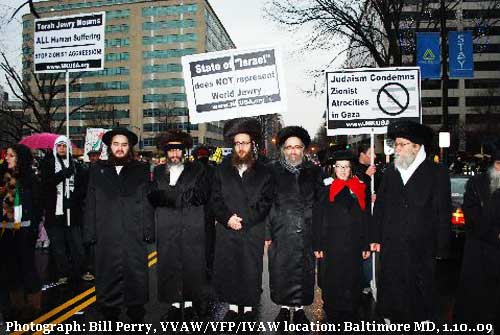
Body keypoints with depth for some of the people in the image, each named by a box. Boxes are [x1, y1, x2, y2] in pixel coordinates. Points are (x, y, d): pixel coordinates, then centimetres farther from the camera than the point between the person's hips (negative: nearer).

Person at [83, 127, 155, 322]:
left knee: (136, 277, 3)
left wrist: (149, 231, -4)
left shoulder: (141, 170, 9)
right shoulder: (98, 171, 13)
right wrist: (90, 233, 2)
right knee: (108, 279, 6)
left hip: (134, 236, -1)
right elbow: (90, 204, 9)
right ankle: (110, 316, 22)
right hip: (106, 237, 1)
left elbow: (147, 203, 4)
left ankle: (136, 318, 17)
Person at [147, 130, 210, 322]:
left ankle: (189, 303, 21)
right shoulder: (158, 172, 13)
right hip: (166, 229, 2)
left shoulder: (197, 170, 6)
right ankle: (175, 304, 20)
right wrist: (185, 196, -15)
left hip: (192, 229, -1)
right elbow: (153, 198, 1)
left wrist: (170, 195, -11)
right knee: (168, 266, 5)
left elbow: (202, 196, -7)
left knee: (192, 265, 5)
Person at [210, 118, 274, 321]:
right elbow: (215, 199, 5)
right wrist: (227, 218, -11)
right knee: (226, 269, 7)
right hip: (226, 230, 2)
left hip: (253, 232, -2)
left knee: (251, 271, 4)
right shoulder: (222, 169, 9)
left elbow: (266, 203, -3)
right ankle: (233, 306, 24)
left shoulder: (263, 172, 3)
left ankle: (249, 308, 22)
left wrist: (244, 220, -11)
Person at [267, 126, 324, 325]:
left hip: (306, 235, 1)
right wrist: (266, 233, -7)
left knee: (304, 271, 8)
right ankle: (284, 307, 26)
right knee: (280, 271, 7)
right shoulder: (273, 171, 2)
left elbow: (320, 202, 6)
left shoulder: (314, 171, 7)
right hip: (280, 234, -1)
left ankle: (299, 308, 26)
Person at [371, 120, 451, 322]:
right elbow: (379, 207, 9)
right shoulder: (390, 172, 8)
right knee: (391, 292, 9)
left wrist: (442, 247, -4)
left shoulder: (436, 173, -2)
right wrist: (376, 238, 6)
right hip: (391, 247, 3)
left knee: (421, 291, 11)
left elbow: (443, 213, -2)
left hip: (421, 249, -2)